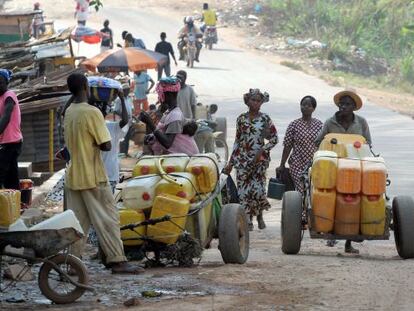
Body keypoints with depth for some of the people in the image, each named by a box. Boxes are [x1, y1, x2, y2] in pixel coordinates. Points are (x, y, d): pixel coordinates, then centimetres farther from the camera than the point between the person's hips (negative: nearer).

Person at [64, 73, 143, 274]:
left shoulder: (69, 112, 7)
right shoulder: (92, 113, -16)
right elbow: (106, 145, -16)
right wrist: (96, 144, 4)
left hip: (73, 176, 7)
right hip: (92, 176, -7)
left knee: (77, 221, 9)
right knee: (107, 219, -1)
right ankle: (117, 261, -1)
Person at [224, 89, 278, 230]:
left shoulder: (265, 119, 0)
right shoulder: (241, 119, 6)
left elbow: (274, 139, 2)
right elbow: (237, 140, 11)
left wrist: (261, 151, -11)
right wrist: (230, 163, 10)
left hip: (259, 159, -2)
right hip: (242, 158, 2)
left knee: (257, 188, -10)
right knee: (244, 190, -3)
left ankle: (259, 215, 17)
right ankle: (248, 221, 7)